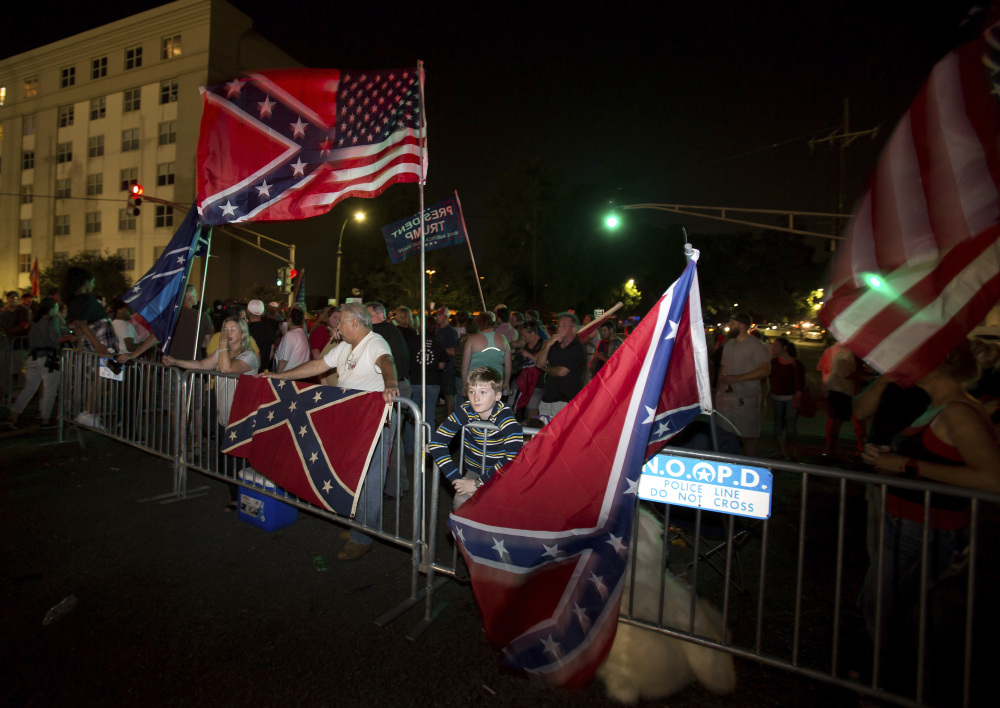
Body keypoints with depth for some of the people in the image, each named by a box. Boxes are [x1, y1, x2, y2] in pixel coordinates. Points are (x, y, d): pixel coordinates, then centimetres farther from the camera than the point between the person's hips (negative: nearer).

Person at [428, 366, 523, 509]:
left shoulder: (505, 417, -21)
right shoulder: (465, 411, -13)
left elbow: (514, 457, -33)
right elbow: (436, 442, -15)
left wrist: (478, 483, -29)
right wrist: (457, 479, -20)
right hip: (473, 472, 3)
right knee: (461, 502, -20)